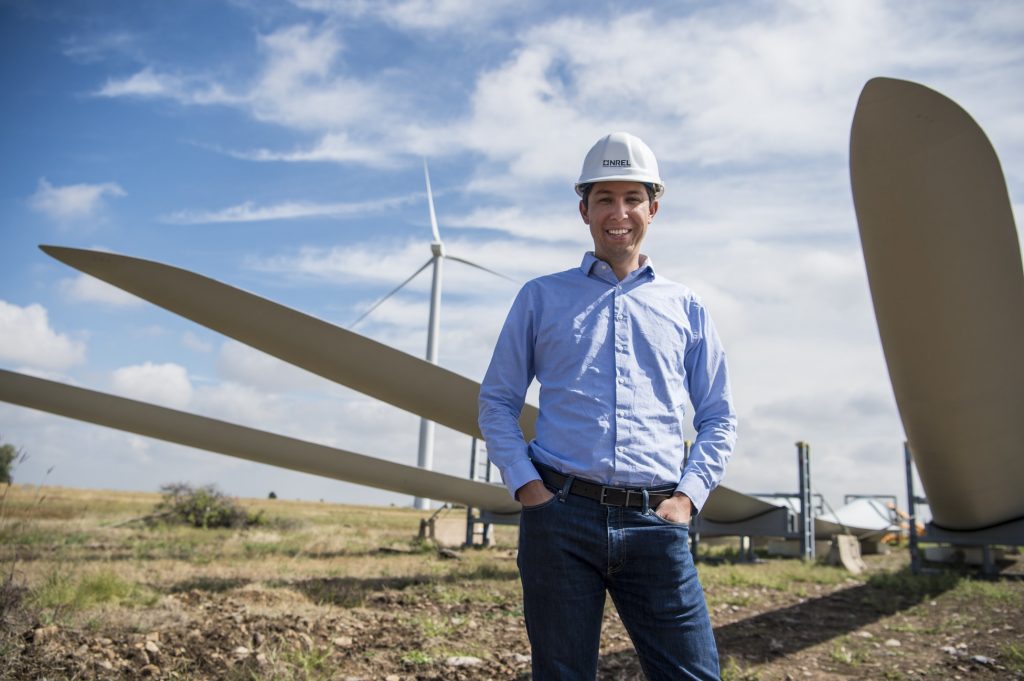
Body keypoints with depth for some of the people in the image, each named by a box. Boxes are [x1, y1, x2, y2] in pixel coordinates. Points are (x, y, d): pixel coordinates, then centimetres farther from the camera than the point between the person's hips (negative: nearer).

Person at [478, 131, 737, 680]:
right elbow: (496, 403, 10)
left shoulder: (686, 308, 14)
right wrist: (526, 485, -3)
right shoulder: (541, 298, 11)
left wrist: (688, 496, 1)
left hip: (655, 522, 1)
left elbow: (718, 417, 16)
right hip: (560, 517, -1)